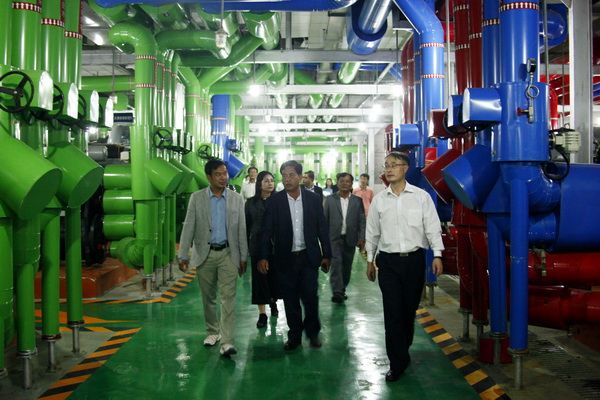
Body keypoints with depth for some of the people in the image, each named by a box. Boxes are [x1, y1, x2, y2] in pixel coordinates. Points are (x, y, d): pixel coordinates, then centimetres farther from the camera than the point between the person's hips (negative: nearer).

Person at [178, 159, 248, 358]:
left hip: (228, 254, -1)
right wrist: (183, 255, -7)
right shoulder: (197, 198, 0)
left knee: (228, 297, -7)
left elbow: (242, 230, 3)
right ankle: (212, 332, 31)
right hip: (205, 254, 1)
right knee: (208, 297, 12)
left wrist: (243, 257, 2)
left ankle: (226, 341, -7)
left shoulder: (236, 199, 1)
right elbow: (188, 227, -2)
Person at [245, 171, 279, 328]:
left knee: (274, 275, 9)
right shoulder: (251, 203, 2)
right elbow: (247, 225, 4)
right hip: (258, 244, 1)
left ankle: (273, 301, 37)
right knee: (259, 277, 3)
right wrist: (247, 245, 1)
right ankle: (262, 313, 10)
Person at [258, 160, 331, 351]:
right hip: (286, 258, 0)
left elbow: (322, 228, 4)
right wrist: (263, 256, -9)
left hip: (309, 256, 0)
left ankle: (312, 332, 23)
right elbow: (267, 231, -2)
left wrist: (326, 255, 3)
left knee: (310, 296, 2)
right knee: (290, 299, 7)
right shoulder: (274, 201, -2)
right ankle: (294, 335, 23)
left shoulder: (313, 199, 0)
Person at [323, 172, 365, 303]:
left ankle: (342, 290, 24)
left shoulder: (357, 200, 5)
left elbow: (361, 221, 3)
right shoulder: (330, 199, 3)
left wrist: (361, 238, -5)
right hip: (334, 238, -2)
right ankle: (337, 292, -15)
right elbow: (324, 219, 4)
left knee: (347, 266, 9)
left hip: (350, 238, 2)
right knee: (336, 263, -13)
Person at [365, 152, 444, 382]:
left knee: (409, 309, 11)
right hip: (388, 261, 1)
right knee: (392, 312, -1)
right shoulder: (378, 200, 4)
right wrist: (370, 260, 13)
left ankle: (402, 350, 34)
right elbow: (372, 232, 11)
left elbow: (432, 227, -2)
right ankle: (398, 361, 10)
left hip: (414, 259, 0)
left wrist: (437, 255, -12)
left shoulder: (421, 196, -1)